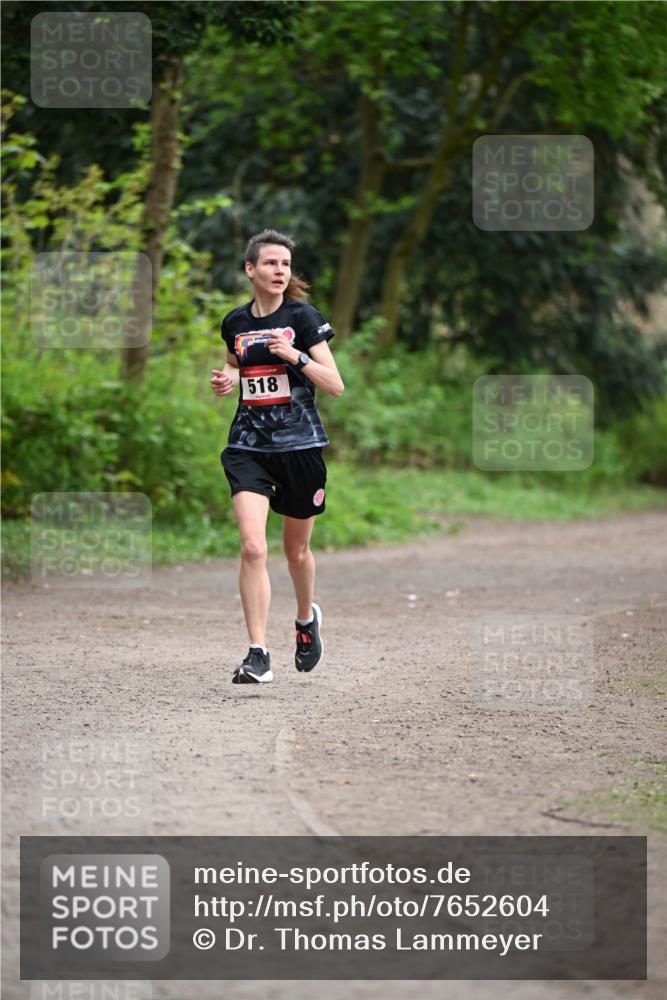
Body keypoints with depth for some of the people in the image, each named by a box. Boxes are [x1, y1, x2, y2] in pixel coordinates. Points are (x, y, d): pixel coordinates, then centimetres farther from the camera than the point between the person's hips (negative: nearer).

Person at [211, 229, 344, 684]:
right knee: (253, 546, -16)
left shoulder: (304, 317, -5)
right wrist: (226, 380, 4)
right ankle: (258, 655, -15)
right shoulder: (236, 322, 6)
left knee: (296, 549, 12)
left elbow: (336, 385, -8)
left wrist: (295, 355, -21)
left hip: (300, 445, -2)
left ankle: (306, 618, 44)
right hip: (249, 445, 2)